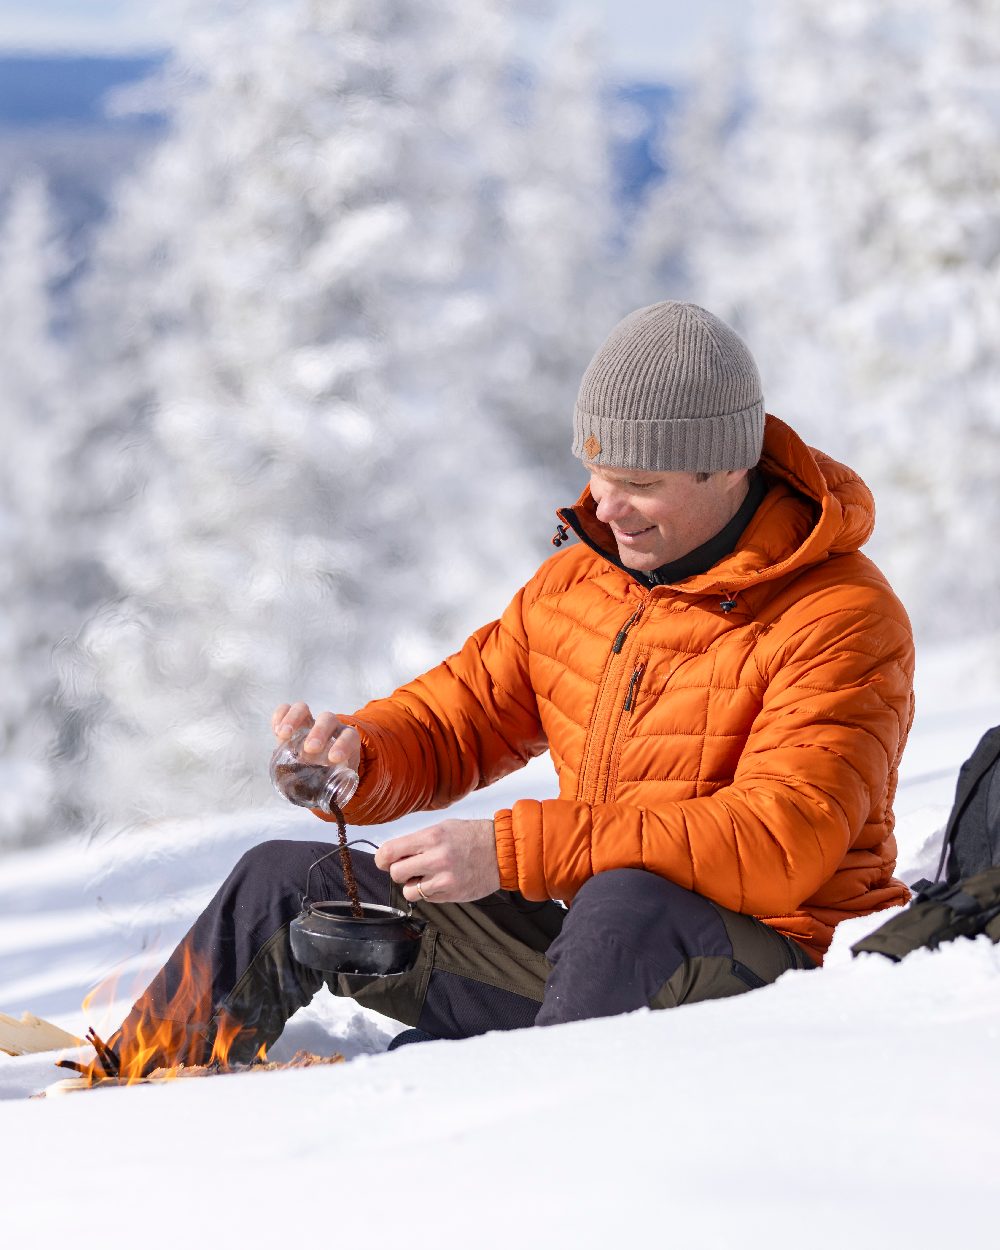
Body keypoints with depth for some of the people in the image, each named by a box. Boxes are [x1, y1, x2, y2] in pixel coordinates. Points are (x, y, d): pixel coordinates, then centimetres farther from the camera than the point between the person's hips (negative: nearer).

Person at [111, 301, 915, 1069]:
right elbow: (464, 713, 19)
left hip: (762, 972, -7)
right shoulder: (581, 577, 10)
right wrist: (356, 756, -8)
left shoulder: (841, 621, -14)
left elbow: (779, 846, -27)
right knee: (284, 885, 6)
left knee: (630, 907, -42)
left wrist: (511, 852, -30)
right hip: (584, 956, 8)